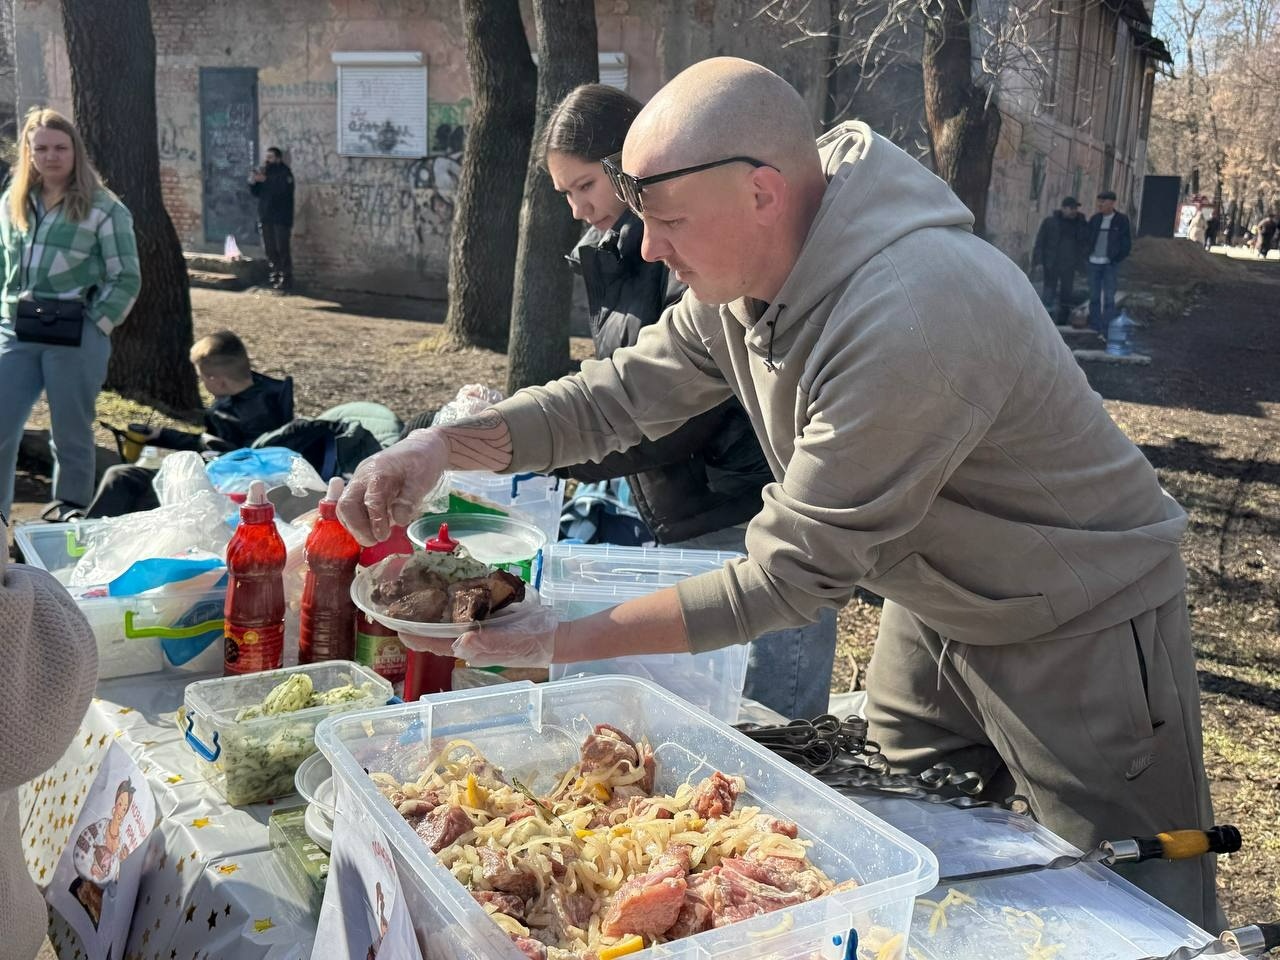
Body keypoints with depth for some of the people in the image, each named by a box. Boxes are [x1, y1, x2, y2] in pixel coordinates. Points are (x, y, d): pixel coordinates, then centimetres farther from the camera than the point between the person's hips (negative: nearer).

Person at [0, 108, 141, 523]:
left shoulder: (103, 208, -4)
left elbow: (126, 278, -4)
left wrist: (95, 325, -9)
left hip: (75, 336, -4)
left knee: (71, 434, 6)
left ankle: (70, 516, 20)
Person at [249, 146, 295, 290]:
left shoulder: (284, 172, -5)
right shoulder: (264, 171, 13)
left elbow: (282, 189, -24)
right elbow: (256, 193, 13)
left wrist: (265, 180, -27)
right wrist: (253, 182, -7)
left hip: (281, 218, -6)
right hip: (266, 217, 6)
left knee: (283, 249, -8)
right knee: (270, 250, 7)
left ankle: (286, 280, -6)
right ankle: (275, 277, 15)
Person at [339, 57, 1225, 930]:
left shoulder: (906, 323, -36)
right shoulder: (748, 269, -9)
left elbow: (794, 578, -30)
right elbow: (620, 393, -3)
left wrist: (563, 642, -25)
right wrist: (445, 446, -18)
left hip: (1081, 625, -7)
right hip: (932, 609, 8)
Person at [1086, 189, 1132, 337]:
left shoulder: (1121, 220, -3)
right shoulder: (1095, 219, 6)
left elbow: (1126, 243, 0)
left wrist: (1117, 259, -6)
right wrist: (1087, 255, 5)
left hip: (1110, 264, -4)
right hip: (1094, 262, 4)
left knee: (1109, 297, -8)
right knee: (1094, 296, 9)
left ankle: (1107, 330, -10)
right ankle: (1095, 326, 19)